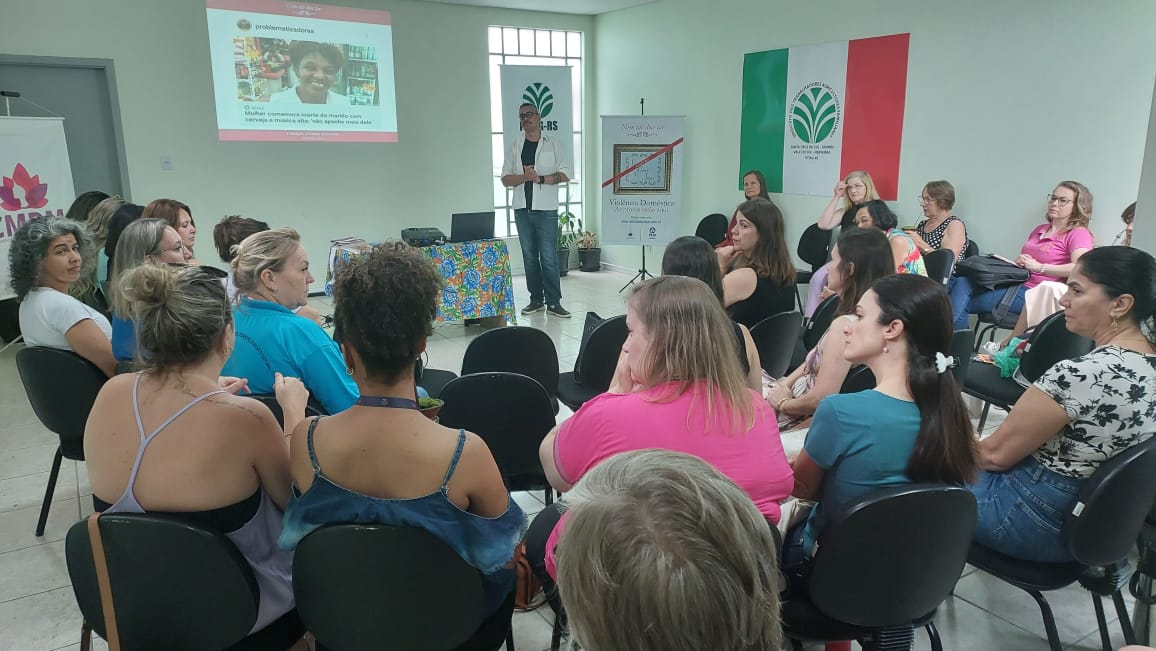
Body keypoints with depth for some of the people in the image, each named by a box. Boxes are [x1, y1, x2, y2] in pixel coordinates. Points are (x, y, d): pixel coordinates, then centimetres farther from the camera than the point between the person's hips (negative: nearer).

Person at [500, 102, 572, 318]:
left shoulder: (554, 144, 5)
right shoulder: (515, 146, 12)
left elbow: (565, 174, -2)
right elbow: (505, 178, 6)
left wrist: (540, 178, -13)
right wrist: (524, 177, -12)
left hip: (546, 209, -3)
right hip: (522, 209, 4)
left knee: (549, 257, -6)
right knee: (529, 256, 8)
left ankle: (553, 302, -2)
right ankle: (536, 300, 16)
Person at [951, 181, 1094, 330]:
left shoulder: (1078, 234, -1)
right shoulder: (1040, 230, 24)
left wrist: (1039, 267, -18)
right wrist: (1019, 260, 1)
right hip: (1016, 283, 7)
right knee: (963, 284, -21)